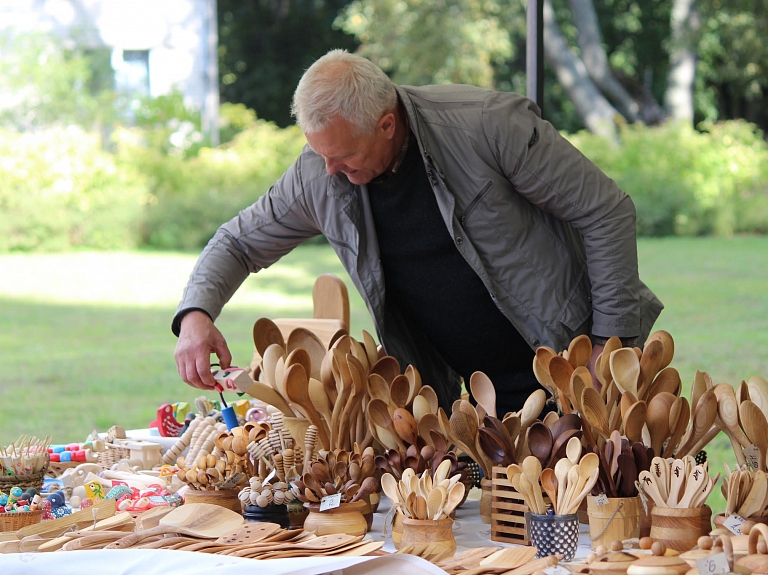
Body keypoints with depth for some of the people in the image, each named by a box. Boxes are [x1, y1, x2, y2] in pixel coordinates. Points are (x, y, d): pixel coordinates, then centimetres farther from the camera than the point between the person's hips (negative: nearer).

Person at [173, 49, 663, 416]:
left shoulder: (489, 126, -21)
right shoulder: (319, 177, -7)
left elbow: (607, 213, -13)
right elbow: (241, 242, 10)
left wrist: (610, 341, -13)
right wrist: (196, 316, -10)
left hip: (568, 365, -4)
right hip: (470, 395, 4)